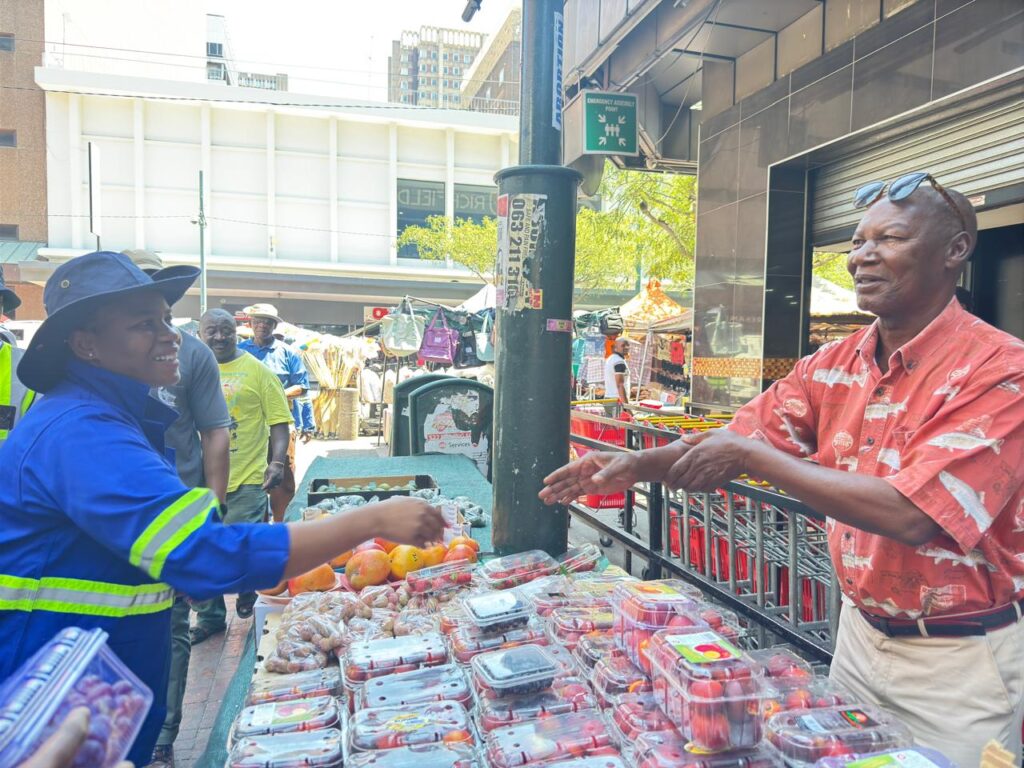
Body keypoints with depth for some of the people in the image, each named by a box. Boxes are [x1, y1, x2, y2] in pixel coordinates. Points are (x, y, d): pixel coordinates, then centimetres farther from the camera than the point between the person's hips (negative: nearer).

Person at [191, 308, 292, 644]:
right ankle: (209, 618, 29)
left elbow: (278, 421, -2)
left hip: (246, 478, -4)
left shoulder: (257, 371, 0)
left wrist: (277, 462, -14)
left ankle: (247, 589, 27)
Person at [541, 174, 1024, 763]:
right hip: (860, 632, 6)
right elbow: (737, 442, 1)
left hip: (960, 661, -5)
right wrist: (635, 465, -15)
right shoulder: (834, 366, -1)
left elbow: (909, 515, -30)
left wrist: (750, 455, -28)